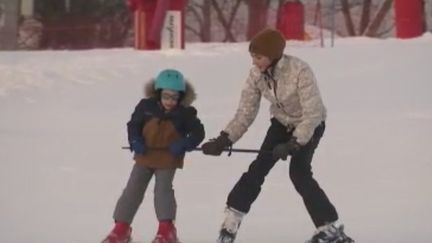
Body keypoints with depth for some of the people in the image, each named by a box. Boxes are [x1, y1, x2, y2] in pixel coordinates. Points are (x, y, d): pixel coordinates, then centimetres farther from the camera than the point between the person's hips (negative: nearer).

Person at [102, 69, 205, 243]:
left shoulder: (184, 113, -13)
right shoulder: (146, 107, -10)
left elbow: (198, 132, -8)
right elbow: (133, 124, 1)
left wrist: (184, 144, -25)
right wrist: (135, 141, -17)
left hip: (168, 160, -2)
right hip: (145, 157, 2)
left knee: (163, 190, -12)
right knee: (133, 190, 4)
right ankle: (121, 228, 12)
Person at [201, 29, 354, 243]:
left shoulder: (300, 71, -34)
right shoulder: (256, 75, -17)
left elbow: (313, 113, -33)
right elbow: (245, 113, -12)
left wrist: (293, 144, -39)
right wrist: (224, 140, -22)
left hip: (310, 125, -5)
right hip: (282, 123, 5)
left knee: (299, 173, -20)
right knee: (258, 168, -6)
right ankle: (231, 222, 2)